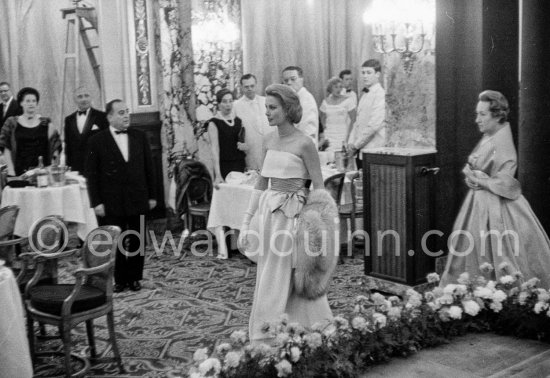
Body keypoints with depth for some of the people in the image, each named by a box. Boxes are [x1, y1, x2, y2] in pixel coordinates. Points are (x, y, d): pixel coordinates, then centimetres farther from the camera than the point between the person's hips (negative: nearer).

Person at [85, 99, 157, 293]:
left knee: (137, 241, 7)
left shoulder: (139, 137, 6)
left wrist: (152, 196, 6)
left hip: (138, 201, 2)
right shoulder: (97, 141, -2)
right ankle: (119, 279, 17)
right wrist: (96, 202, -8)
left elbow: (149, 167, 9)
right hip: (111, 203, -2)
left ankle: (134, 277, 21)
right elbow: (91, 173, -3)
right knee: (115, 242, 3)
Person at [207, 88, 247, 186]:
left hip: (239, 167, 5)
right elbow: (214, 149, -12)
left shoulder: (238, 121, 10)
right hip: (224, 167, -4)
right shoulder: (214, 123, -5)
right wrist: (218, 175, -22)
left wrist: (245, 146, -3)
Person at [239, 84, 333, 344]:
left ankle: (263, 340, 11)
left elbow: (319, 187, -9)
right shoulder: (269, 140, 9)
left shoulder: (304, 144, -11)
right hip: (268, 211, 7)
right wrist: (246, 222, 10)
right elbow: (262, 183, 13)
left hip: (291, 214, -7)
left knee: (275, 283, -1)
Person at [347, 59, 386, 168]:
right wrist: (351, 142, 7)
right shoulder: (365, 95, 18)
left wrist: (356, 145, -12)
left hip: (373, 152, -8)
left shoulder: (380, 94, -9)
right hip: (360, 151, 8)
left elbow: (374, 125, -17)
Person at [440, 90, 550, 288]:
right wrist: (472, 175, -3)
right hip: (480, 203, 9)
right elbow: (471, 168, 18)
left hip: (495, 207, -9)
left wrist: (478, 179, -13)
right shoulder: (487, 139, 8)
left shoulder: (503, 145, -18)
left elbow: (503, 184, -22)